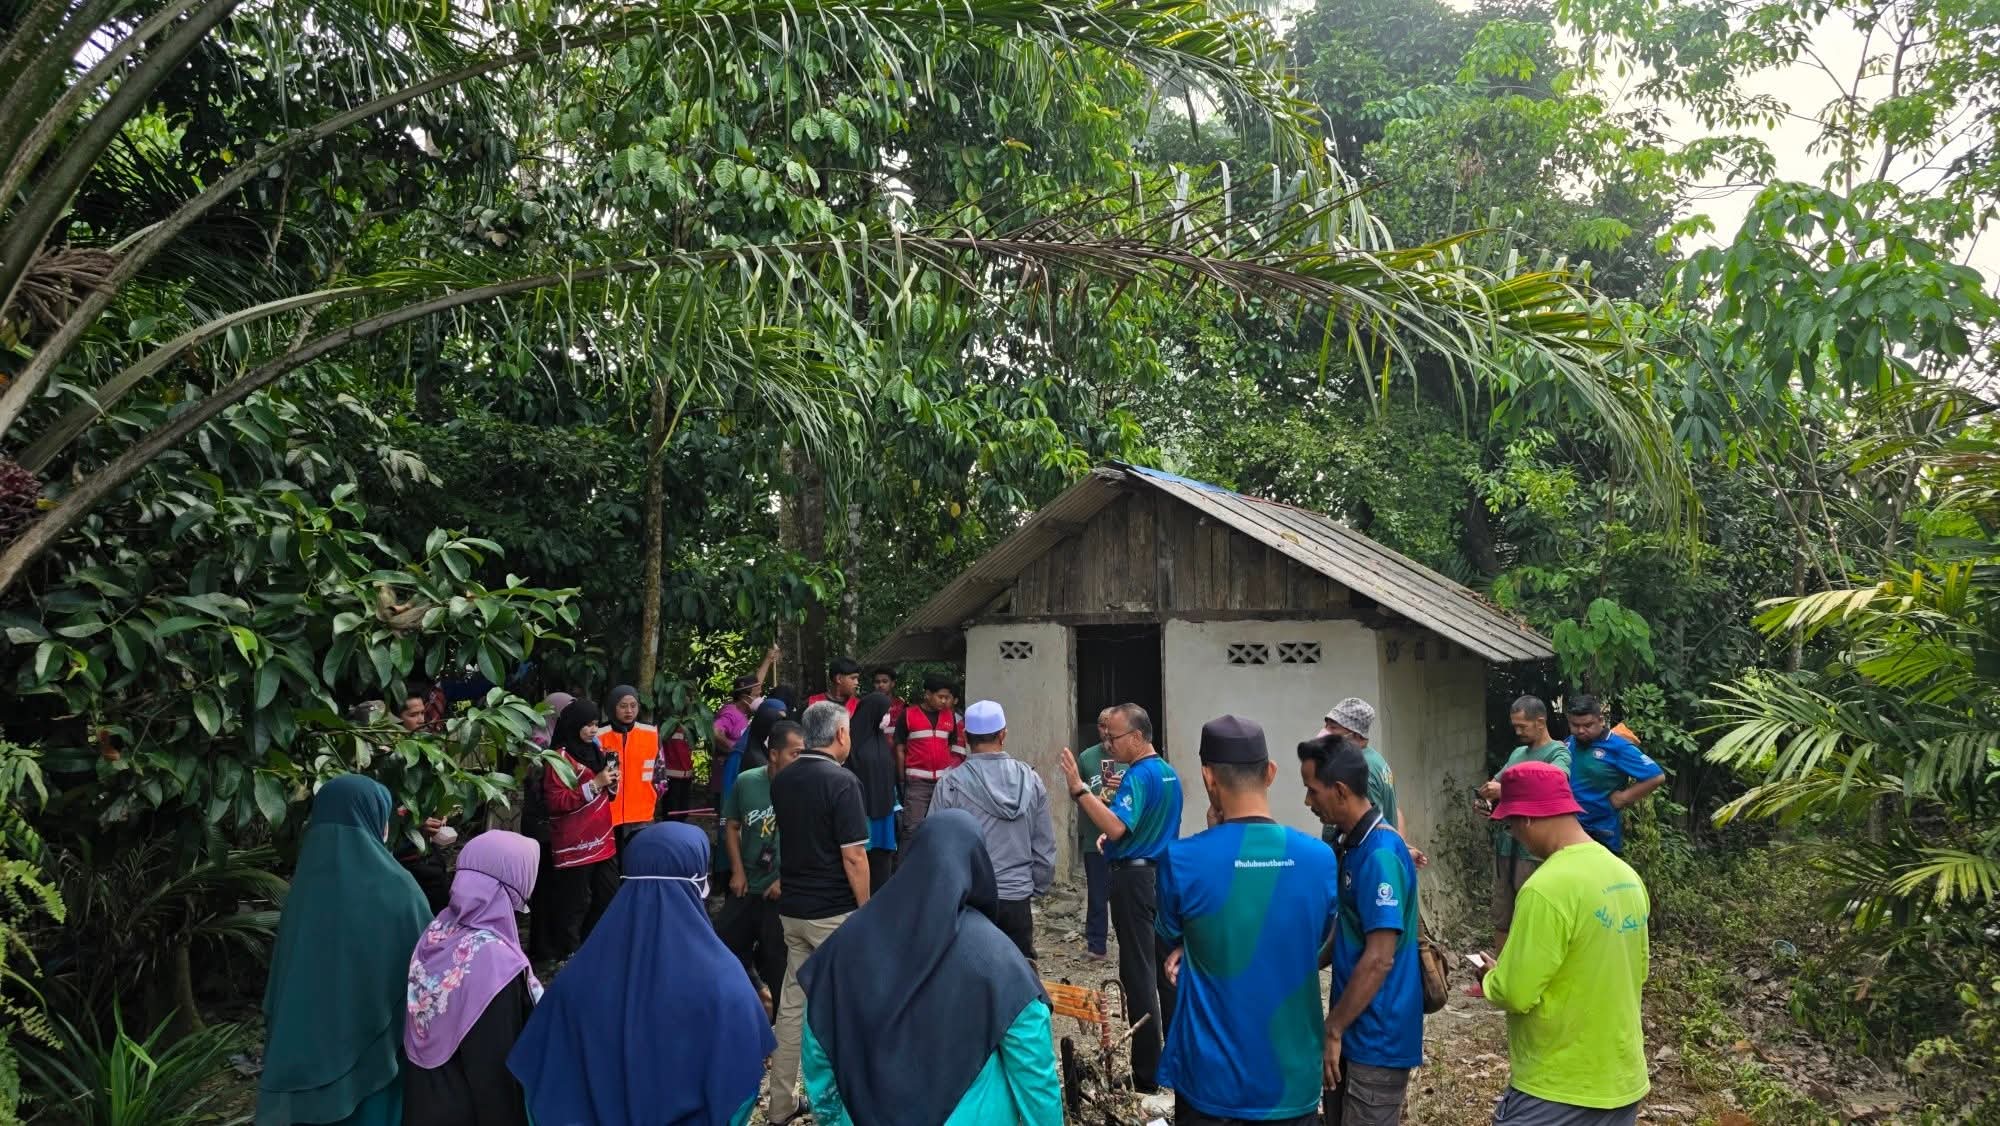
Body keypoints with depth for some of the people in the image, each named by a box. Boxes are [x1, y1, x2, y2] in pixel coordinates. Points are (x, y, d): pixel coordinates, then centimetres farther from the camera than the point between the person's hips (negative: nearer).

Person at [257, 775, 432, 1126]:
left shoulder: (304, 883, -3)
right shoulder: (396, 888, -15)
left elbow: (280, 981, 4)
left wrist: (289, 1050, 15)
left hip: (309, 1047, 4)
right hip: (382, 1050, -4)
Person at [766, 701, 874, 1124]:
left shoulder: (782, 781, 5)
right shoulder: (841, 782, -16)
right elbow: (853, 857, -16)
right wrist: (867, 910, -9)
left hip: (792, 909, 6)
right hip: (834, 912, -6)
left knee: (792, 1005, 12)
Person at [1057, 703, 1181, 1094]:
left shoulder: (1140, 776, -18)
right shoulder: (1169, 774, 12)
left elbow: (1115, 827, -31)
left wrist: (1078, 789, -31)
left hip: (1135, 878, -9)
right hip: (1164, 874, 10)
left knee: (1139, 974, -4)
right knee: (1166, 969, 15)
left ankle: (1147, 1075, 1)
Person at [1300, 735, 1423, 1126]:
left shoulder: (1379, 853, -23)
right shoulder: (1352, 842, 6)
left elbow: (1379, 959, -25)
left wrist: (1332, 1029, -19)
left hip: (1377, 1037, -9)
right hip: (1355, 1026, 9)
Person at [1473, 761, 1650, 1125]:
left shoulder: (1547, 888, -23)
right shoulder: (1627, 877, 3)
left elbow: (1515, 994, -22)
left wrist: (1492, 978, -1)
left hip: (1556, 1090, -8)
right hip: (1622, 1081, 8)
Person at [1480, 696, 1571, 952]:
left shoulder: (1558, 753, -6)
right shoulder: (1517, 753, 16)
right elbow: (1495, 783, 19)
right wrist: (1486, 799, -5)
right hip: (1504, 845, 7)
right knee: (1501, 918, 12)